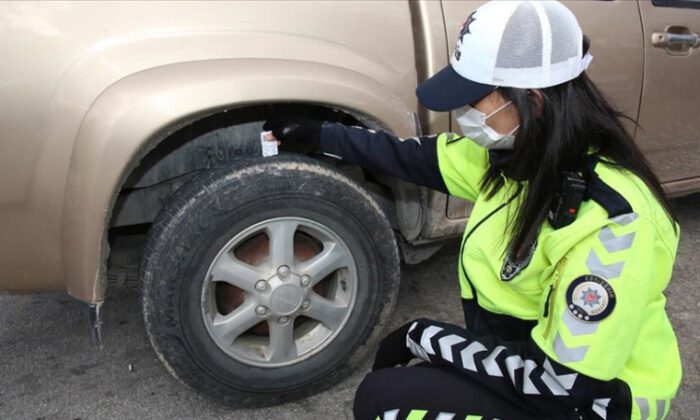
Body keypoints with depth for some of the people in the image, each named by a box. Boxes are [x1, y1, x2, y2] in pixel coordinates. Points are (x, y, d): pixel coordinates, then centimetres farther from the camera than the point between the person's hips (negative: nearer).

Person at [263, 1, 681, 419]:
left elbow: (562, 383, -29)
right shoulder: (519, 151, -8)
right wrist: (319, 133, 12)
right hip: (520, 351, 7)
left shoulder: (610, 220, -31)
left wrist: (424, 336, -21)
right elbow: (420, 158, 7)